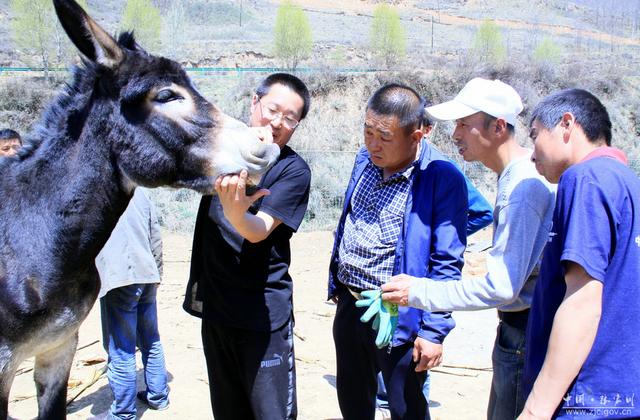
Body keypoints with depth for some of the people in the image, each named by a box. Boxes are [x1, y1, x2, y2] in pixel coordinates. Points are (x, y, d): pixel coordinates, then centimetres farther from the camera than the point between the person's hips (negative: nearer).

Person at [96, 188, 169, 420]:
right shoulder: (138, 191, 13)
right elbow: (156, 237, 14)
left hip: (119, 278, -6)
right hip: (147, 275, 6)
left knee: (121, 350, 0)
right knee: (151, 341, 17)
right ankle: (158, 396, 29)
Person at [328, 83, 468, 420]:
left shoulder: (442, 178, -18)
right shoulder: (366, 159, 3)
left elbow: (446, 264, -17)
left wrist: (433, 331, -17)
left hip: (398, 315, -6)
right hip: (349, 303, 7)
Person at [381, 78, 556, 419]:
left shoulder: (522, 187, -25)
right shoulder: (521, 171, 7)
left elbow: (501, 287, -27)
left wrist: (418, 291, -21)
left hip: (525, 336, -10)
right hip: (519, 328, 10)